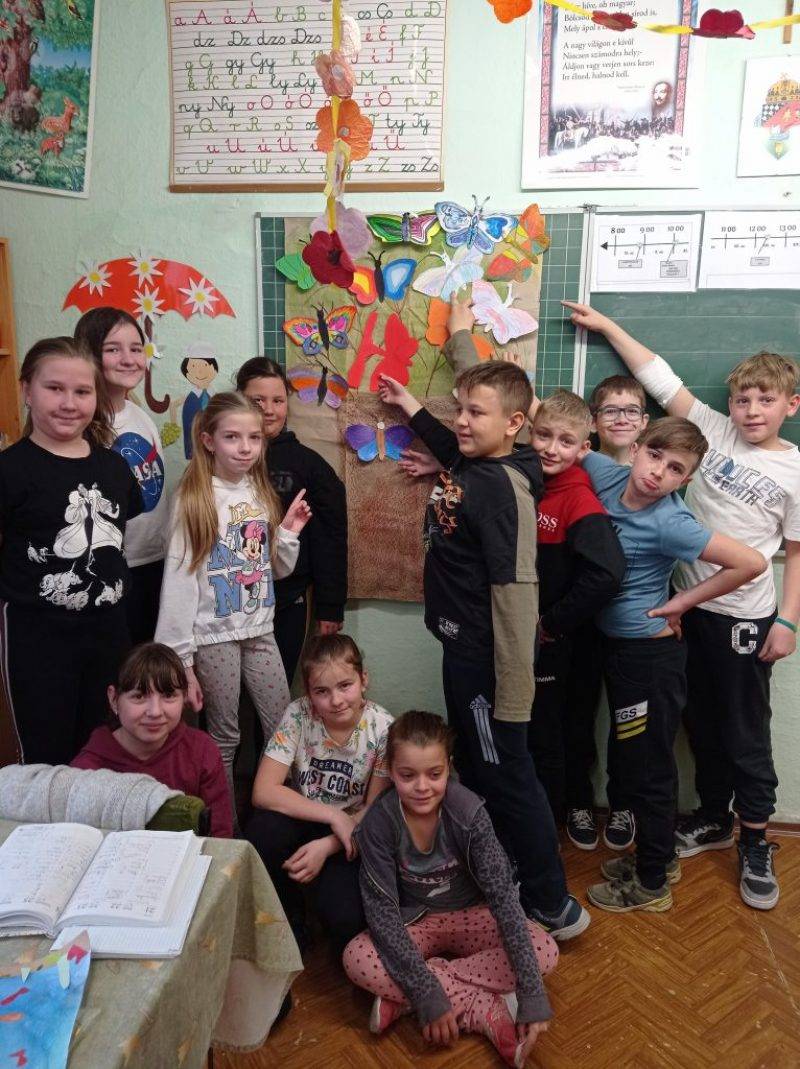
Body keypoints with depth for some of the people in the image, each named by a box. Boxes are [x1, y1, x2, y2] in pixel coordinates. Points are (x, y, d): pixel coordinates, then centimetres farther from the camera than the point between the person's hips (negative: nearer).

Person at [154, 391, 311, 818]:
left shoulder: (262, 495, 5)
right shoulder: (194, 498, -11)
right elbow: (178, 580, -13)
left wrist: (289, 531, -4)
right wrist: (180, 658, -15)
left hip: (260, 630, 5)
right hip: (214, 635, -5)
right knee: (223, 738, 8)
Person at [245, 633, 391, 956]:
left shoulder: (383, 729, -17)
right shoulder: (298, 715, -17)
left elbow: (375, 810, -9)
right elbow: (263, 791, -22)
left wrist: (326, 846, -22)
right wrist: (333, 815, -26)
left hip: (350, 835, -1)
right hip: (302, 819, 2)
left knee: (345, 918, -26)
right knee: (263, 830, -31)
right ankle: (289, 927, -5)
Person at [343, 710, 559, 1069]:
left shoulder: (467, 811, -25)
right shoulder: (379, 823, -23)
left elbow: (503, 894, -26)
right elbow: (382, 910, -23)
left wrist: (533, 996, -32)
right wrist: (427, 995, -31)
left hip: (469, 916, 1)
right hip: (413, 923, 0)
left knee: (545, 951, -25)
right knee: (356, 959, -29)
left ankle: (402, 997, -21)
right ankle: (489, 1012, -23)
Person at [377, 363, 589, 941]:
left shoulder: (504, 487, -24)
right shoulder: (467, 464, 3)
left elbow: (515, 591, -27)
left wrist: (511, 694, -26)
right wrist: (408, 404, 33)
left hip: (485, 655, -10)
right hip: (461, 648, 10)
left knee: (507, 775, 4)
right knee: (475, 766, 22)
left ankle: (552, 904, 22)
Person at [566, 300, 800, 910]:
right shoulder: (716, 432, 2)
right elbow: (660, 381, 2)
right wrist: (607, 326, 2)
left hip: (745, 618, -3)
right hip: (689, 607, 4)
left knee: (746, 733, 7)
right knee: (702, 723, 17)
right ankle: (714, 819, 36)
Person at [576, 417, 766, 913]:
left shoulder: (669, 522, -24)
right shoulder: (607, 474, -7)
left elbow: (752, 562, -26)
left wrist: (681, 603, -19)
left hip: (652, 652, -8)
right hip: (617, 644, 8)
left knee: (646, 767, 8)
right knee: (633, 760, 22)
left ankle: (651, 884, 29)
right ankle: (659, 856, 43)